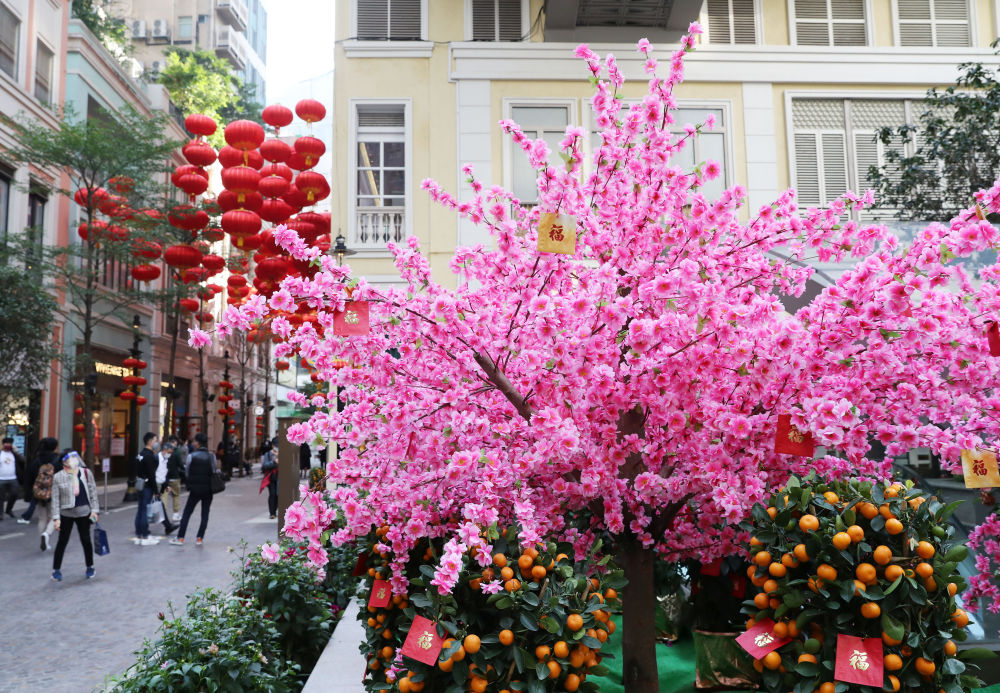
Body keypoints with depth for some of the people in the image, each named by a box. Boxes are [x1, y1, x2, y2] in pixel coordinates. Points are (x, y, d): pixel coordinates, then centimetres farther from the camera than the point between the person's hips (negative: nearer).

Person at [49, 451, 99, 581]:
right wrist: (56, 518, -7)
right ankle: (56, 569, 19)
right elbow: (55, 498, -4)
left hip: (83, 512, 1)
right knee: (62, 541, 5)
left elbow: (93, 492, 4)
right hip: (66, 513, -1)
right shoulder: (58, 477, -6)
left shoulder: (86, 473, -1)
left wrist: (94, 510, -1)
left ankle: (90, 567, 26)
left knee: (86, 540, 10)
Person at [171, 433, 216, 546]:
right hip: (208, 490, 2)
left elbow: (187, 473, -1)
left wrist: (190, 486, 13)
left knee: (186, 513, 8)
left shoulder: (192, 456, -7)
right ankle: (200, 538, 8)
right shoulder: (212, 456, -1)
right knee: (205, 514, 9)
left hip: (195, 489, -2)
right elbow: (215, 472, 1)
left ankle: (180, 538, 9)